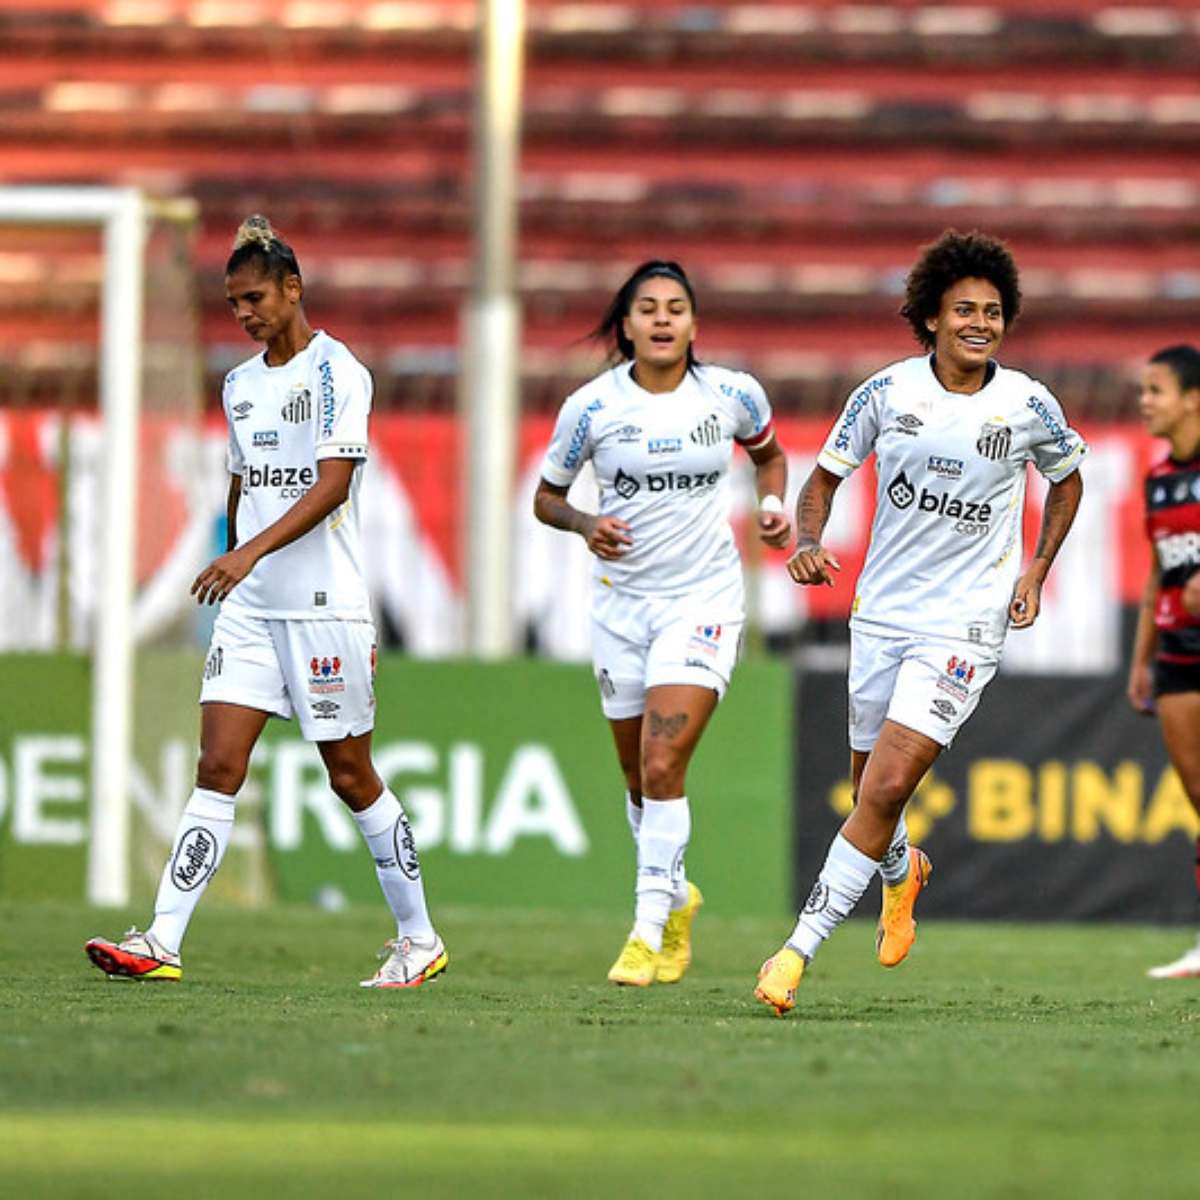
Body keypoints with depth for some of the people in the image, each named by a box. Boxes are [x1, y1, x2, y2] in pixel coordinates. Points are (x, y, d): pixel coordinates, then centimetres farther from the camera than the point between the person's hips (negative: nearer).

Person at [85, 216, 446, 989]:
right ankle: (162, 945, -11)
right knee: (218, 769, -4)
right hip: (250, 607, 6)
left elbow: (332, 486, -19)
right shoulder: (240, 384, 14)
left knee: (352, 777, 1)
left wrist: (250, 553, -28)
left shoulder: (338, 372, -9)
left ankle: (420, 939, 16)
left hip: (326, 606, -6)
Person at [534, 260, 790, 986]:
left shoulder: (733, 396, -4)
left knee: (663, 765, -17)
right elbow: (546, 496, 6)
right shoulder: (592, 407, -6)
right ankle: (676, 897, 38)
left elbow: (767, 453, 17)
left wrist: (774, 505, -1)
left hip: (705, 599, -2)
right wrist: (583, 524, -14)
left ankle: (650, 931, -12)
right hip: (623, 599, 2)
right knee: (640, 777, 11)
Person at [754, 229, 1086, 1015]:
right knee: (871, 784, 14)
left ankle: (801, 948, -13)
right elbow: (827, 474, 8)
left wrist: (1036, 571, 4)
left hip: (965, 625, -3)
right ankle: (903, 870, 50)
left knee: (888, 786, -16)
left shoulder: (1029, 406, -6)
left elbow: (1067, 477, 13)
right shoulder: (887, 392, -4)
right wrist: (808, 541, -11)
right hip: (881, 615, 3)